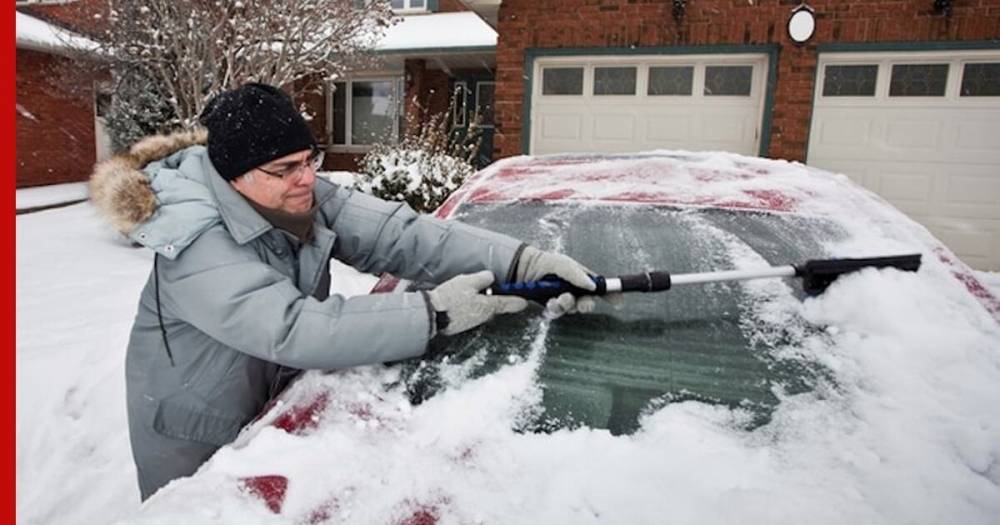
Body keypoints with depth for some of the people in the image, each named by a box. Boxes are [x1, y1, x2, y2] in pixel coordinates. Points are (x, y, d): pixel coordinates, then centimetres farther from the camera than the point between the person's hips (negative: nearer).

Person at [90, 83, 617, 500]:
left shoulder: (302, 200, -13)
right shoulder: (197, 249, -32)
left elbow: (398, 234, -24)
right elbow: (293, 328, -42)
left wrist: (522, 260, -34)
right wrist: (433, 314, -44)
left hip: (273, 411, 6)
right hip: (195, 440, -5)